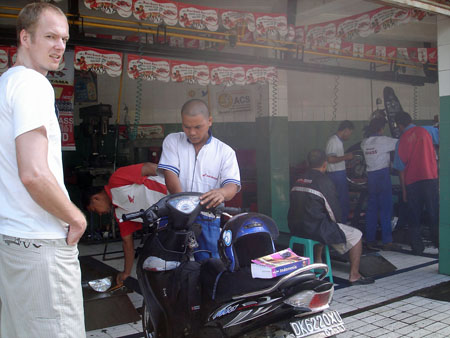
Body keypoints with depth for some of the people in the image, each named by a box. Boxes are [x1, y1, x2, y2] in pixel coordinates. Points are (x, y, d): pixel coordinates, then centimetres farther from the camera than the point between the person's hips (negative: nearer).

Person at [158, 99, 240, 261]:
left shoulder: (225, 151, 7)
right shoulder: (172, 141, 10)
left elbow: (232, 185, -4)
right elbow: (170, 174, -3)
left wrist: (221, 193, -29)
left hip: (208, 219, 0)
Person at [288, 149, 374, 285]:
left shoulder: (299, 179, 10)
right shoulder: (324, 181, -11)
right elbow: (334, 209, -10)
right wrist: (336, 222, 12)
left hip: (295, 228, 8)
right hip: (314, 228, -8)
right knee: (356, 235, 6)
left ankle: (318, 262, 45)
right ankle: (354, 275, 10)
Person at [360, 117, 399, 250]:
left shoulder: (364, 142, 7)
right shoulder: (383, 140, -10)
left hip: (370, 176, 7)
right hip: (383, 174, -6)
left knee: (371, 208, 11)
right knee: (386, 209, -4)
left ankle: (370, 240, 15)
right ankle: (387, 242, -5)